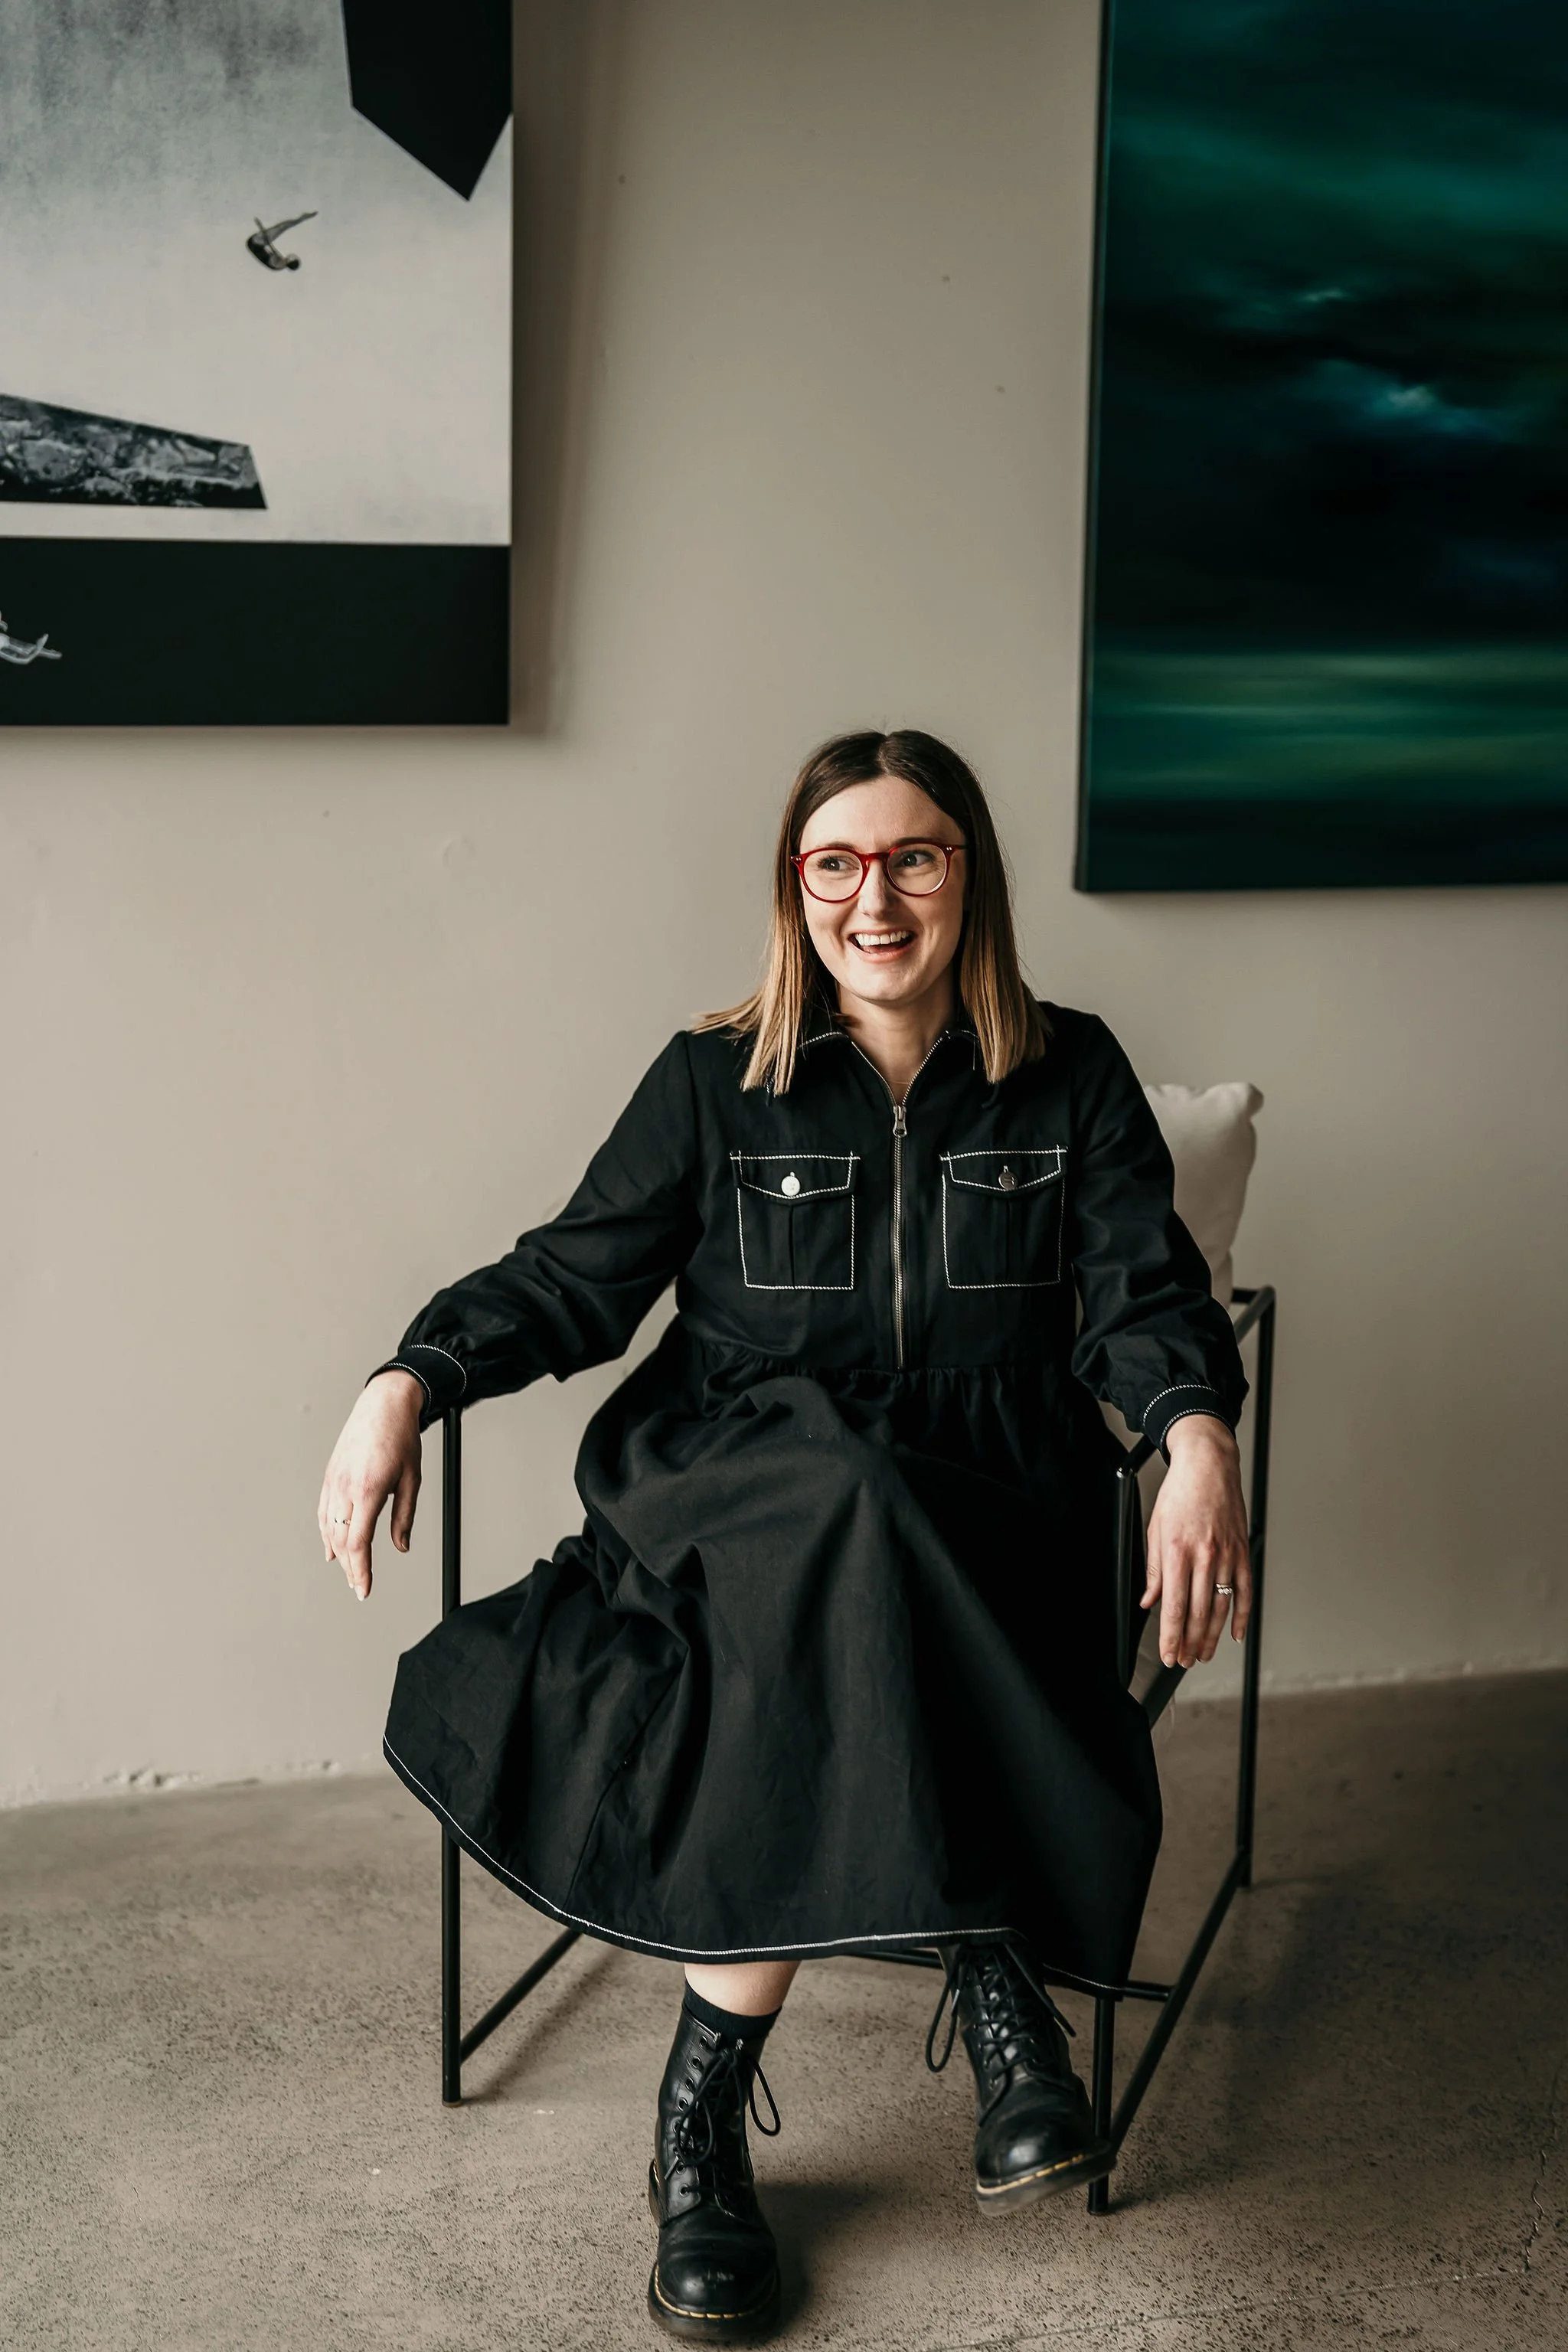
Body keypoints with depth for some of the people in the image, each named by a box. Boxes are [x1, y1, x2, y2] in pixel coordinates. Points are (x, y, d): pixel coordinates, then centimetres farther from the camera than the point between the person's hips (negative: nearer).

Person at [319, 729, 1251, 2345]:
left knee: (819, 1667, -33)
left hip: (987, 1506, 0)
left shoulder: (1071, 1078, 8)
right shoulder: (716, 1083, 7)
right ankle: (990, 1982, -29)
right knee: (843, 1508, -37)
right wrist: (411, 1381, -10)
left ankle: (706, 2109, -23)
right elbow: (574, 1276, 7)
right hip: (733, 1478, 0)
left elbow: (1141, 1287, 0)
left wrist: (1197, 1438, -22)